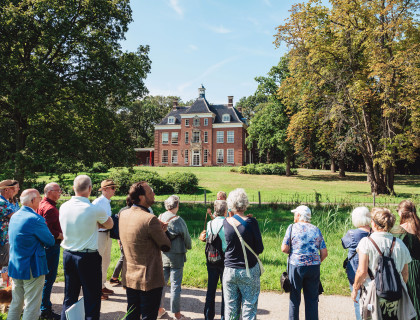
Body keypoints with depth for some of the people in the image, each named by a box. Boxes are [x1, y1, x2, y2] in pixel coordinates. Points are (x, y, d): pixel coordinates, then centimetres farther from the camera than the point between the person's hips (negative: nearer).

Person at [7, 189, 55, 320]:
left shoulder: (14, 216, 6)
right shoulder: (35, 219, -21)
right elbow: (50, 241, -15)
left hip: (15, 267, 9)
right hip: (32, 268, -8)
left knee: (16, 304, 21)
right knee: (32, 307, 2)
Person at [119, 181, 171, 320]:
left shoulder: (123, 214, -2)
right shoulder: (150, 219, -24)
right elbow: (166, 246, -14)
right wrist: (162, 230, 3)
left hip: (129, 277, 7)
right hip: (149, 280, -7)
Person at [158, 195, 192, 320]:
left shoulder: (159, 219, -4)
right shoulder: (178, 220, -18)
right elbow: (186, 237, -7)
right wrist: (188, 247, 14)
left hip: (162, 256, 5)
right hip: (176, 257, -5)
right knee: (175, 285, 5)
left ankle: (159, 309, 31)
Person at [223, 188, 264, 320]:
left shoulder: (226, 222, -5)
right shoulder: (251, 222, -14)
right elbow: (260, 249, -9)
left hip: (230, 270, 3)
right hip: (249, 271, -3)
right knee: (249, 308, 8)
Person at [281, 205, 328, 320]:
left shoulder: (292, 227, -3)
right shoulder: (316, 230, 6)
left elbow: (284, 248, -9)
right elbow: (324, 253, 4)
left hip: (296, 266, -3)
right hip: (314, 267, 3)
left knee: (294, 298, 10)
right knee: (312, 299, 12)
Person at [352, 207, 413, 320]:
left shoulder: (366, 242, -12)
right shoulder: (400, 243, 1)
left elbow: (362, 271, -13)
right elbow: (405, 274, 7)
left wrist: (355, 289, 1)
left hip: (372, 294, -3)